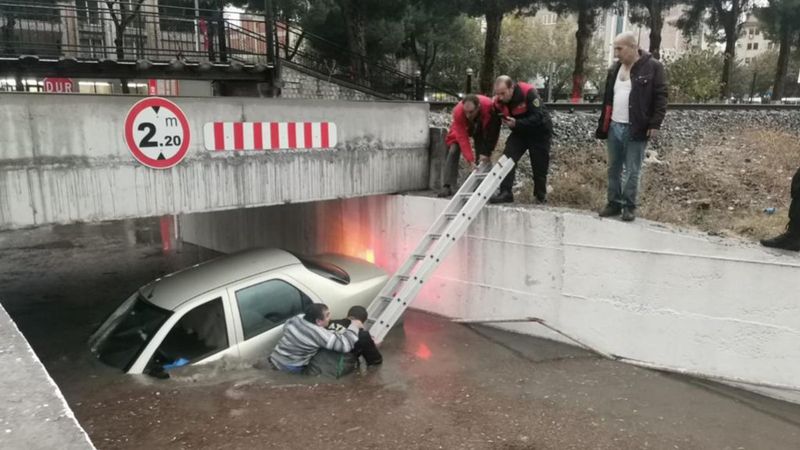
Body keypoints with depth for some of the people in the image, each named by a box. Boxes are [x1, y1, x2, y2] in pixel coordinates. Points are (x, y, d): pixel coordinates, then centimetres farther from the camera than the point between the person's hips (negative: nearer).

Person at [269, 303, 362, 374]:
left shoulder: (298, 317, -3)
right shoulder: (318, 333, -25)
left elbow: (286, 326, 20)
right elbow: (345, 345, -28)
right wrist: (354, 326, -14)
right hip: (290, 368, -8)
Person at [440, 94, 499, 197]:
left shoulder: (489, 106, -39)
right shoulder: (458, 111, -39)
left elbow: (493, 133, -25)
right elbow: (462, 138, -37)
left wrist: (486, 153, -27)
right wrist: (471, 160, -43)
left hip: (482, 128, 1)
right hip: (462, 129, -1)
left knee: (483, 156, -10)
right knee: (453, 151, -15)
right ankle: (447, 186, -15)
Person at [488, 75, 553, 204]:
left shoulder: (529, 92, -31)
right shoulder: (498, 102, -15)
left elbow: (538, 117, -34)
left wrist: (516, 123, -45)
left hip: (540, 132, -4)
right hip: (519, 132, 4)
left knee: (539, 165, 3)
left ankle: (541, 196, 22)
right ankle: (505, 193, -13)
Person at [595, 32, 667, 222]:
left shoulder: (652, 67, -7)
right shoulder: (615, 68, 12)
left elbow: (660, 97, -8)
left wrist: (655, 124, -14)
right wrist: (603, 125, 14)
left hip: (635, 129, -6)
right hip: (614, 127, 6)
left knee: (632, 171, 1)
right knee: (613, 169, 12)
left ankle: (629, 206, 12)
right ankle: (614, 203, 23)